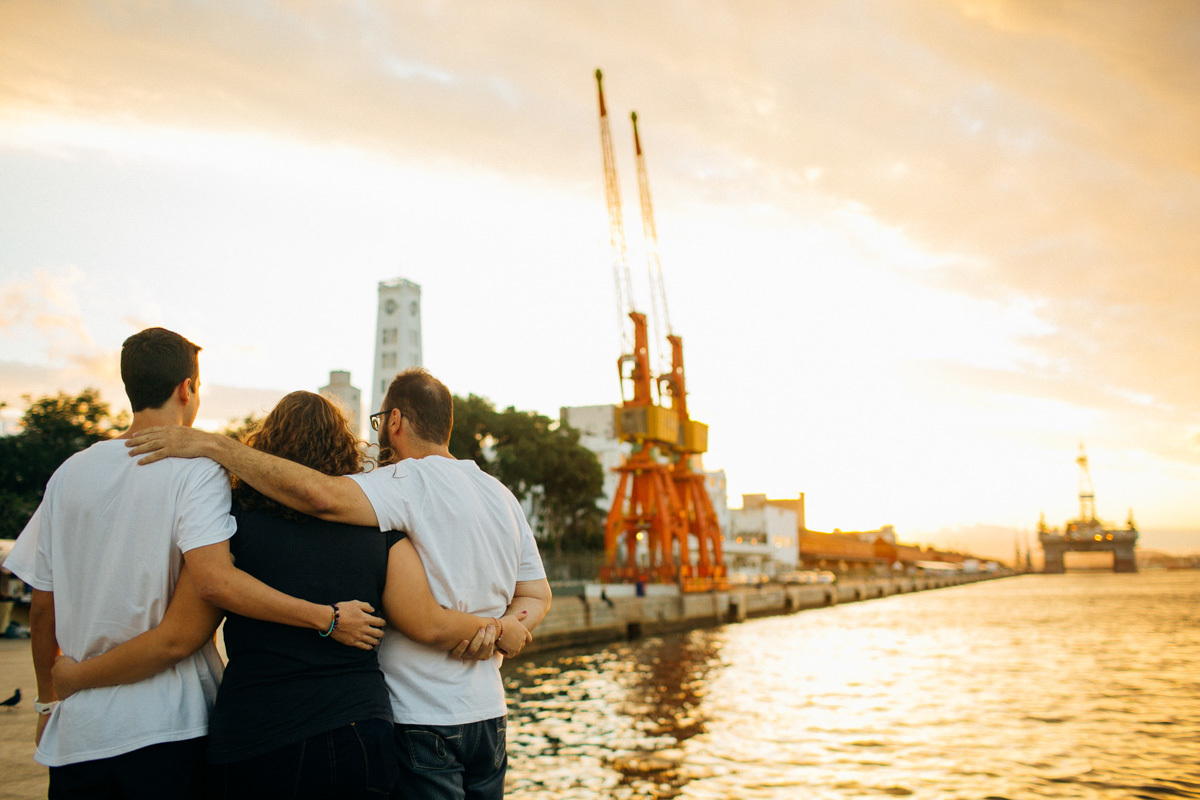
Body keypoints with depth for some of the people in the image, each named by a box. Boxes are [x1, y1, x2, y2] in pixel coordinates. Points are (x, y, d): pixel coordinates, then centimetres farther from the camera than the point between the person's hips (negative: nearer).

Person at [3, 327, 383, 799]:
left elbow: (43, 604, 10)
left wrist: (48, 699, 23)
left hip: (77, 730, 5)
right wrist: (327, 618, -23)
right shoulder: (197, 468, -10)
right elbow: (213, 579, -26)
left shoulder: (70, 472, 6)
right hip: (168, 725, -4)